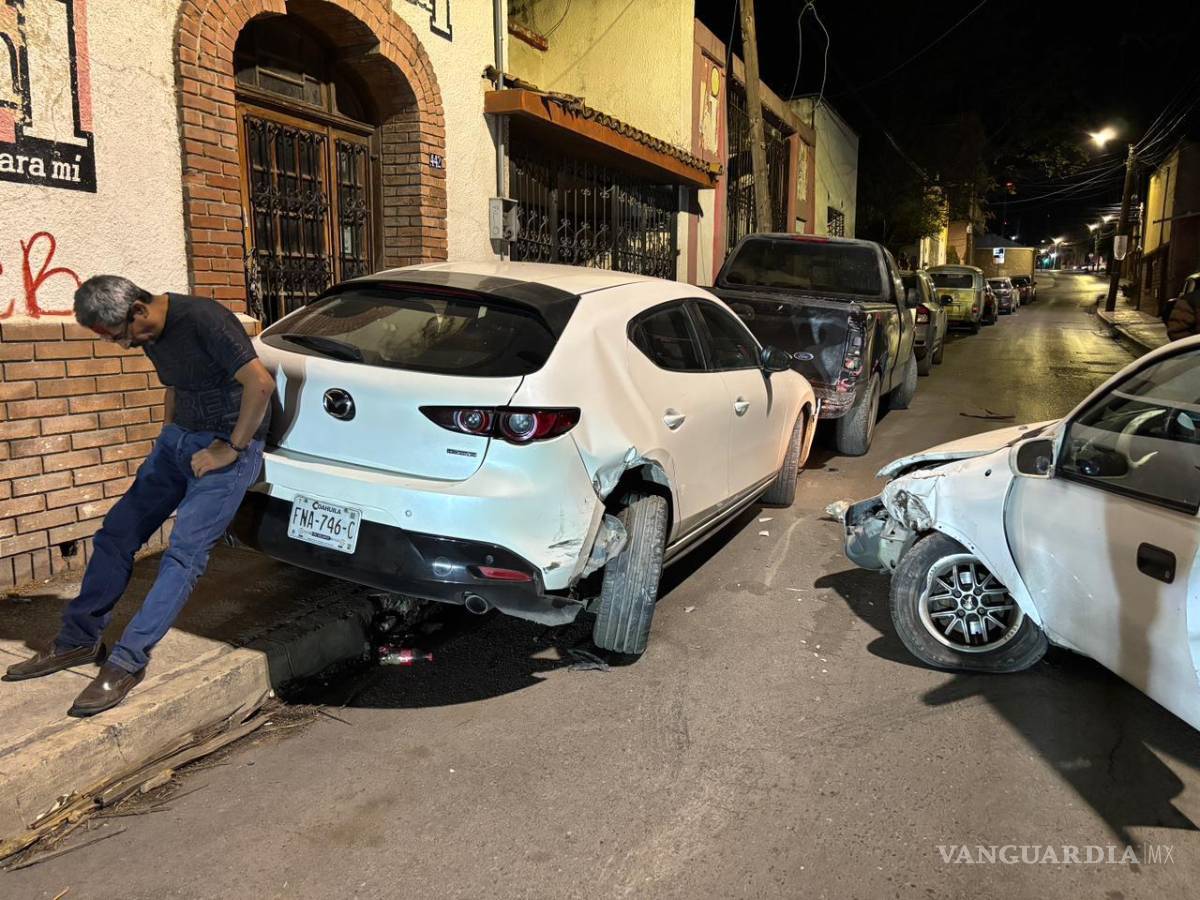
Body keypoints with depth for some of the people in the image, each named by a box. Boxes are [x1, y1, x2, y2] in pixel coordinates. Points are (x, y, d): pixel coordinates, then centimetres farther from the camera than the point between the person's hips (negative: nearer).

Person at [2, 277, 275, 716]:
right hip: (179, 438, 9)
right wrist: (167, 438, 14)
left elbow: (261, 383, -27)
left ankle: (128, 662, -6)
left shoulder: (203, 320, -22)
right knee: (116, 532, 7)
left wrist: (231, 449, -20)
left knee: (184, 553, -13)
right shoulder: (149, 335, 5)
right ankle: (77, 640, 21)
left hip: (227, 447, -9)